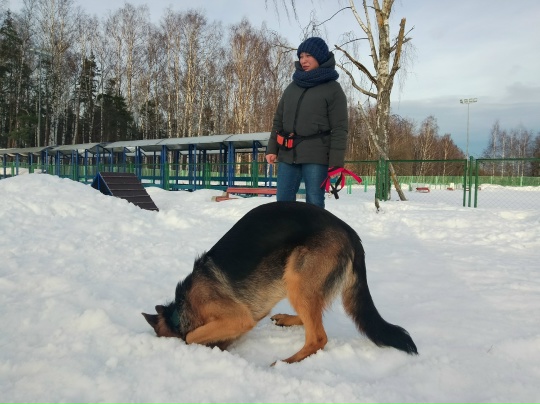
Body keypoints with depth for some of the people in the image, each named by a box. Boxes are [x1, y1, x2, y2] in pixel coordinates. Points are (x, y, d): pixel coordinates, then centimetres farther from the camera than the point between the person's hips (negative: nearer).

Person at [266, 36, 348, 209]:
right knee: (283, 200, 7)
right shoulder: (292, 87, 16)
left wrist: (336, 162, -13)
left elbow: (340, 129, -6)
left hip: (316, 156, -5)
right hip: (287, 154, 6)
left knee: (314, 203, -2)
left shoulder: (333, 89, -1)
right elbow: (279, 120, 18)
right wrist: (272, 148, 9)